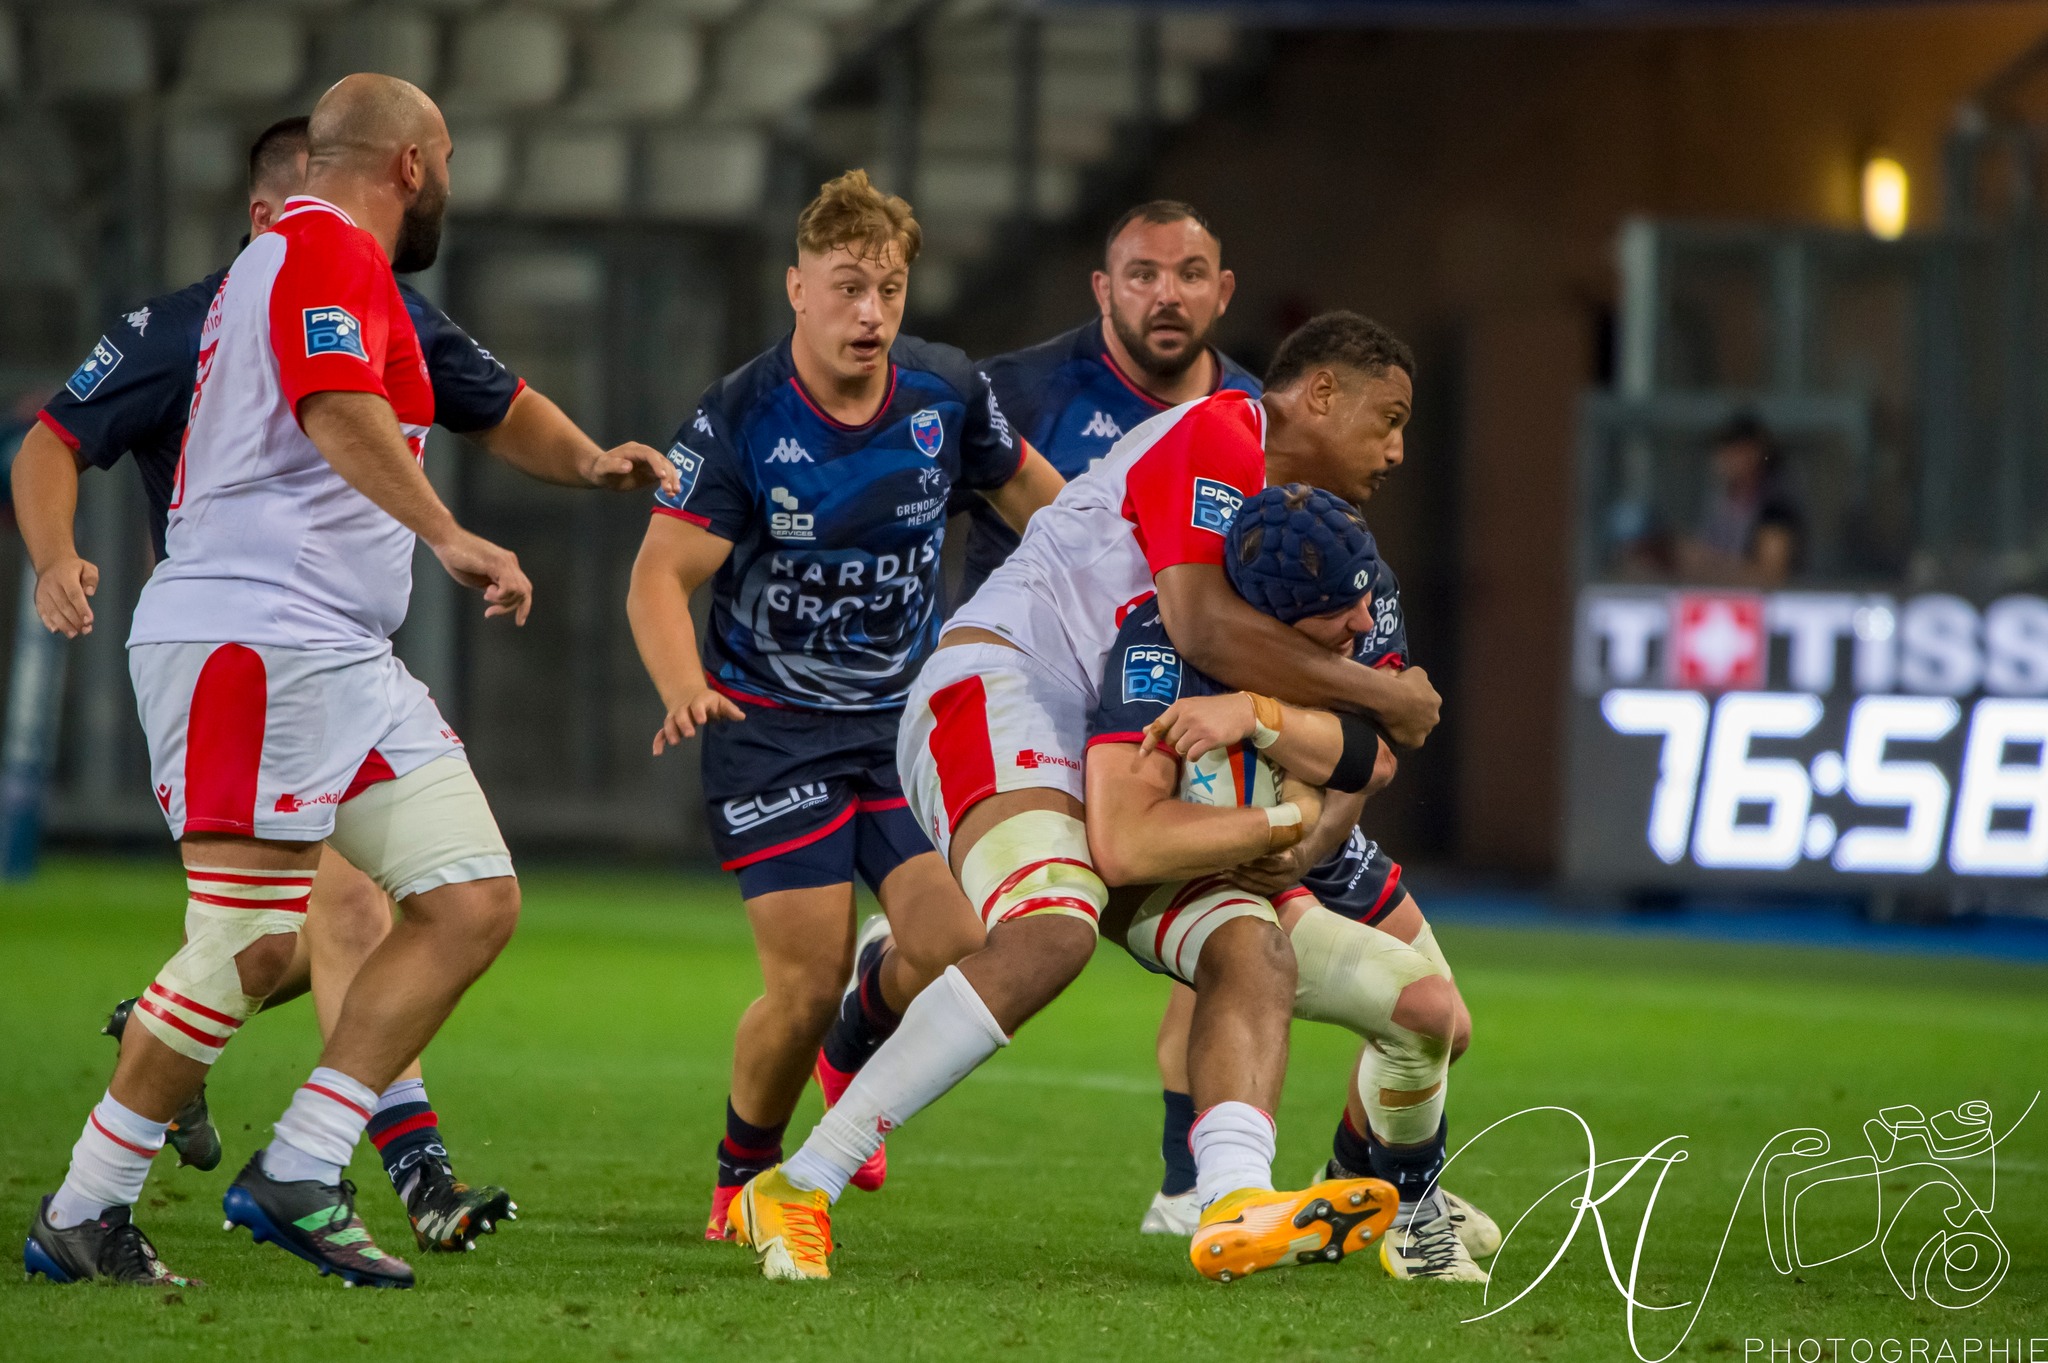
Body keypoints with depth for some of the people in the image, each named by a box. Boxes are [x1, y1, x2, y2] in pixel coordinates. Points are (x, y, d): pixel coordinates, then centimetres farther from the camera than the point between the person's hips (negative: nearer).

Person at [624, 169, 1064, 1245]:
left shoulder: (948, 394, -3)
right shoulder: (739, 420, -15)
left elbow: (1027, 490, 16)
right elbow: (659, 579, -16)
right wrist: (686, 691, -34)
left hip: (911, 714, 4)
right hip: (770, 727, -3)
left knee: (962, 946, -14)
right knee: (806, 984, -12)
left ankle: (865, 1032, 23)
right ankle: (743, 1175, 17)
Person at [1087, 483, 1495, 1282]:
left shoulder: (1367, 600, -20)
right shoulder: (1162, 645, -38)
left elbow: (1375, 758, -29)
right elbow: (1122, 846, -44)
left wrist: (1257, 715, -45)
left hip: (1315, 856, 8)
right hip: (1183, 884, -8)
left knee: (1446, 1032, 20)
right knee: (1421, 1009, -21)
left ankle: (1353, 1186, 50)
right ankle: (1409, 1214, 6)